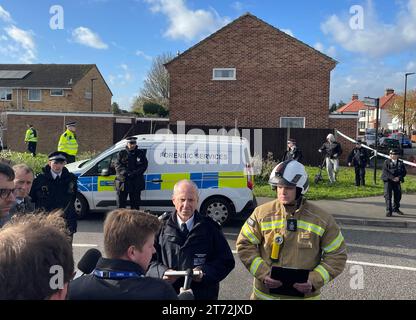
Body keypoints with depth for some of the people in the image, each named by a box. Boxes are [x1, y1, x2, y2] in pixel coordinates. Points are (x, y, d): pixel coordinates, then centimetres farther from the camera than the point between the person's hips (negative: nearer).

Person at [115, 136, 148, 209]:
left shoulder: (141, 153, 7)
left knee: (135, 203, 8)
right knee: (121, 203, 5)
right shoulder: (121, 153, 8)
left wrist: (135, 173, -15)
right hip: (123, 182, 0)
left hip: (136, 183, 0)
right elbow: (117, 165, 0)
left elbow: (144, 166, 0)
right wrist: (124, 172, -18)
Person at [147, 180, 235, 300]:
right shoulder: (161, 226, -2)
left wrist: (205, 273, -19)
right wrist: (162, 272, -18)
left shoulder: (210, 228, -3)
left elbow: (226, 261, -3)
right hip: (167, 294, 1)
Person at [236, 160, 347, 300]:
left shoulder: (322, 219, -7)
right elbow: (245, 245, -1)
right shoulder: (262, 213, -6)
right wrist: (263, 274, -12)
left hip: (304, 294, 0)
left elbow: (337, 256, 0)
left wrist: (314, 280, -12)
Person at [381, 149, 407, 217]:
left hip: (397, 181, 4)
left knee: (398, 195, 11)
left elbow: (404, 172, 4)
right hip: (388, 181, -4)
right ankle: (388, 211, -4)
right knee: (388, 195, -8)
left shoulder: (401, 163, 8)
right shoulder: (386, 162, -2)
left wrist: (399, 177, -14)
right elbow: (385, 171, -12)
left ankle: (396, 208, 32)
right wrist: (392, 178, -21)